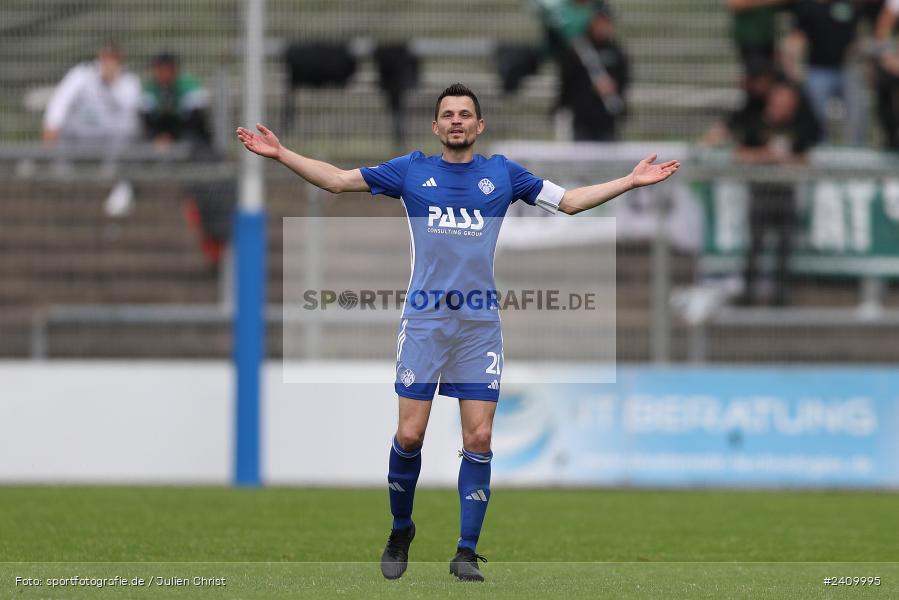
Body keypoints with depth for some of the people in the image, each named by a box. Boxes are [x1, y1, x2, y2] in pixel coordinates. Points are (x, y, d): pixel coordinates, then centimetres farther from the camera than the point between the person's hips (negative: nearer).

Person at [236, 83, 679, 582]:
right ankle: (401, 531, 19)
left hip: (480, 326, 1)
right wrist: (281, 154, -2)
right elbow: (337, 180, 7)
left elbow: (570, 201, 13)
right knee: (409, 435, -4)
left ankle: (466, 552, 3)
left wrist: (631, 181, 6)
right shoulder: (412, 170, 6)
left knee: (479, 439, -4)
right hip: (423, 321, -1)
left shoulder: (502, 174, 8)